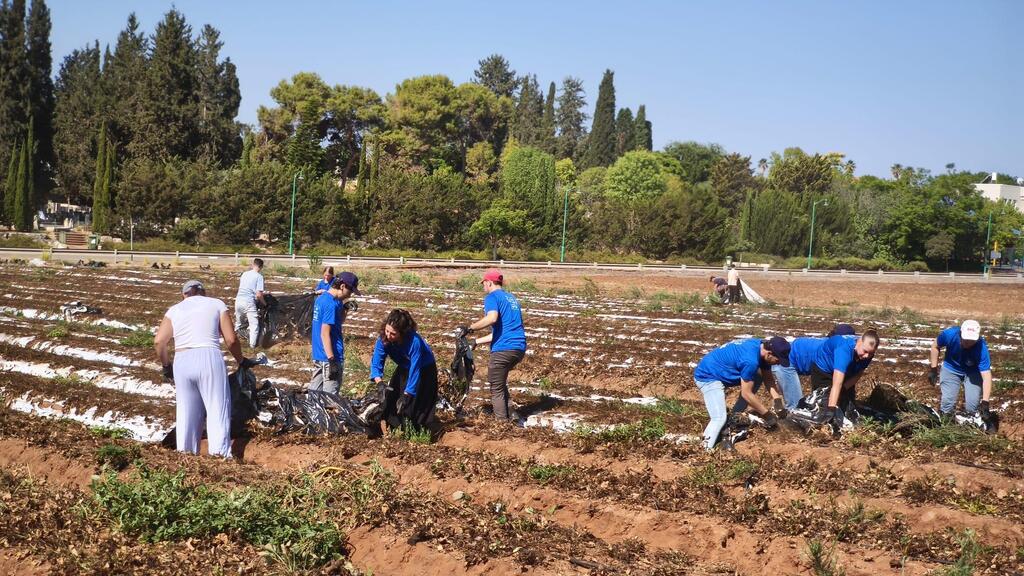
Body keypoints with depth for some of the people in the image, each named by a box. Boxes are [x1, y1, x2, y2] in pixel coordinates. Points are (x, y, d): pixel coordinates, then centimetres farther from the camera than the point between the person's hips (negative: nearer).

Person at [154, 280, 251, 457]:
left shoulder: (174, 310, 17)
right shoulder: (216, 304, 11)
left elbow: (159, 341, 4)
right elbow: (231, 339, 4)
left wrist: (166, 365, 18)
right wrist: (240, 361, 19)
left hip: (182, 363, 3)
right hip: (210, 359, -3)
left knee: (187, 411, 12)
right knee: (218, 409, -1)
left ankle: (185, 452, 13)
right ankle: (219, 453, -11)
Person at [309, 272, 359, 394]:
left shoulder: (320, 298, 11)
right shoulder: (331, 304, -18)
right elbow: (325, 333, -22)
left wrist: (344, 310, 4)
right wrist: (332, 360, -23)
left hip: (318, 355, 10)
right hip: (330, 356, -10)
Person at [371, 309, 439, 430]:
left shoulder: (414, 341, -40)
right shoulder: (383, 338, -26)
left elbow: (415, 370, -37)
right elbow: (376, 362, -24)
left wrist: (407, 394, -39)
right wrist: (379, 381, -42)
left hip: (424, 369, -5)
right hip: (404, 368, 5)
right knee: (390, 397, -2)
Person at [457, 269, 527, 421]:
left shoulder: (492, 297, -3)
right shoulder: (511, 298, 24)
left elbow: (492, 318, -25)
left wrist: (469, 328, -17)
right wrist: (477, 341, 28)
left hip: (503, 349, -8)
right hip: (520, 348, 9)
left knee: (497, 389, 2)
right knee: (500, 381, 28)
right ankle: (507, 416, 29)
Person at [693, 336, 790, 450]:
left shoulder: (759, 345, -3)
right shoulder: (750, 360, -29)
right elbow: (746, 394, -20)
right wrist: (767, 414, -10)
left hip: (718, 371, 10)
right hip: (708, 376, -10)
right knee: (719, 418, -20)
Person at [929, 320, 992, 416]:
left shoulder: (981, 348, -33)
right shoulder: (949, 334, -29)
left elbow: (986, 376, -36)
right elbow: (935, 346, -6)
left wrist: (985, 402, -44)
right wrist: (933, 369, -7)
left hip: (972, 372, -1)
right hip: (951, 369, 1)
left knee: (972, 407, -14)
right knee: (947, 405, -12)